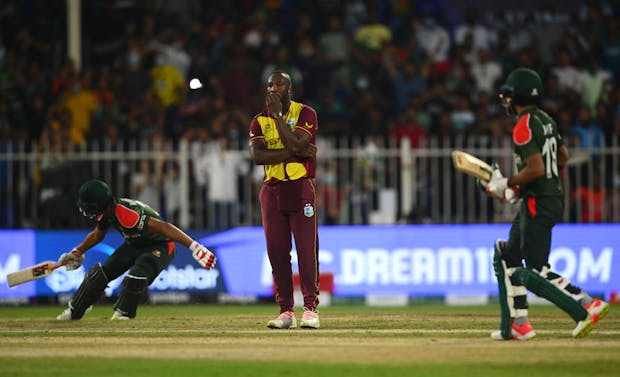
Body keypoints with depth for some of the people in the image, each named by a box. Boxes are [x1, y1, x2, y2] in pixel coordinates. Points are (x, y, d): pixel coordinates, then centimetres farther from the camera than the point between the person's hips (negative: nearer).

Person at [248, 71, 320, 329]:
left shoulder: (305, 114, 1)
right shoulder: (259, 121, 10)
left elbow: (296, 144, -16)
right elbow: (257, 155, -7)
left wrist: (277, 115, -10)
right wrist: (293, 151, -14)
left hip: (301, 187, -4)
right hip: (272, 190, 4)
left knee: (307, 248, -9)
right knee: (276, 251, 2)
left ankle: (310, 308, -8)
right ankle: (285, 311, 6)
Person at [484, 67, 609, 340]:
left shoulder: (524, 127, -17)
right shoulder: (545, 120, 12)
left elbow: (536, 169, -25)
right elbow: (562, 156, 22)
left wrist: (507, 183, -12)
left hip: (538, 204, -10)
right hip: (553, 197, 10)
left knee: (536, 272, -9)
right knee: (507, 257, 16)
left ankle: (587, 306, -15)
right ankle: (517, 325, 17)